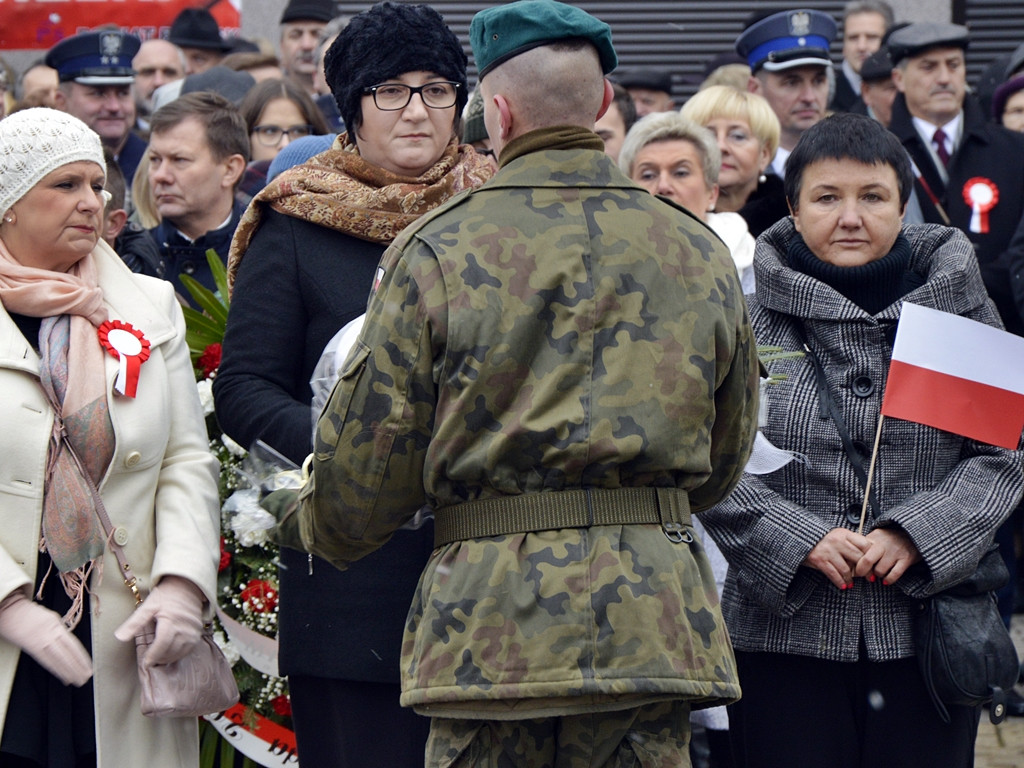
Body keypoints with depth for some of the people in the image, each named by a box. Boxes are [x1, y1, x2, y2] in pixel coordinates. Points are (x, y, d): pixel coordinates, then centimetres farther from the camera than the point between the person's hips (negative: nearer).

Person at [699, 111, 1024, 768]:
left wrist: (914, 535, -11)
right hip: (784, 635, -1)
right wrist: (800, 540, -14)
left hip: (928, 632, 1)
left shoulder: (958, 303, 6)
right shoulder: (748, 314, 1)